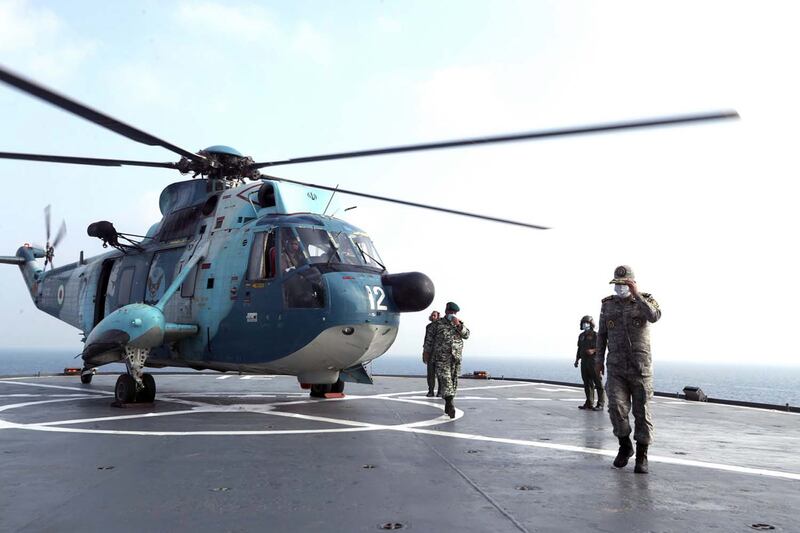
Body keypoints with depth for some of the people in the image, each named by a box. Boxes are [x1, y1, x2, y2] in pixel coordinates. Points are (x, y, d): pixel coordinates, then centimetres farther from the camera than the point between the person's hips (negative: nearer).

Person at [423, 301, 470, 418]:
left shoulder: (459, 323, 15)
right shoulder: (438, 323, 7)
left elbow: (467, 335, 2)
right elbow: (430, 338, 10)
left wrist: (458, 325, -12)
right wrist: (426, 352, 9)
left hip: (456, 356, 4)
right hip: (442, 356, -3)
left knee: (454, 380, 5)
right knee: (445, 379, -15)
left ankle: (448, 405, 15)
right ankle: (450, 405, -23)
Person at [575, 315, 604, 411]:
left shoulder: (595, 335, -4)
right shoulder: (581, 336, 15)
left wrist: (593, 350, -21)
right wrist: (577, 360, 15)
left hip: (594, 362, -6)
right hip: (584, 362, 6)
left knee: (598, 383, -4)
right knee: (587, 383, 8)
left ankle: (600, 404, -2)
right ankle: (589, 403, 14)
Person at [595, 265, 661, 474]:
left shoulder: (646, 300, -3)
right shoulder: (608, 304, 6)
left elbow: (654, 316, -27)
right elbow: (602, 334, 13)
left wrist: (636, 294, -27)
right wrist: (599, 360, 9)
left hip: (640, 367, -2)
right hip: (616, 368, 2)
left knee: (641, 412, 1)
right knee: (617, 408, -11)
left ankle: (641, 456, 14)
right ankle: (625, 446, 12)